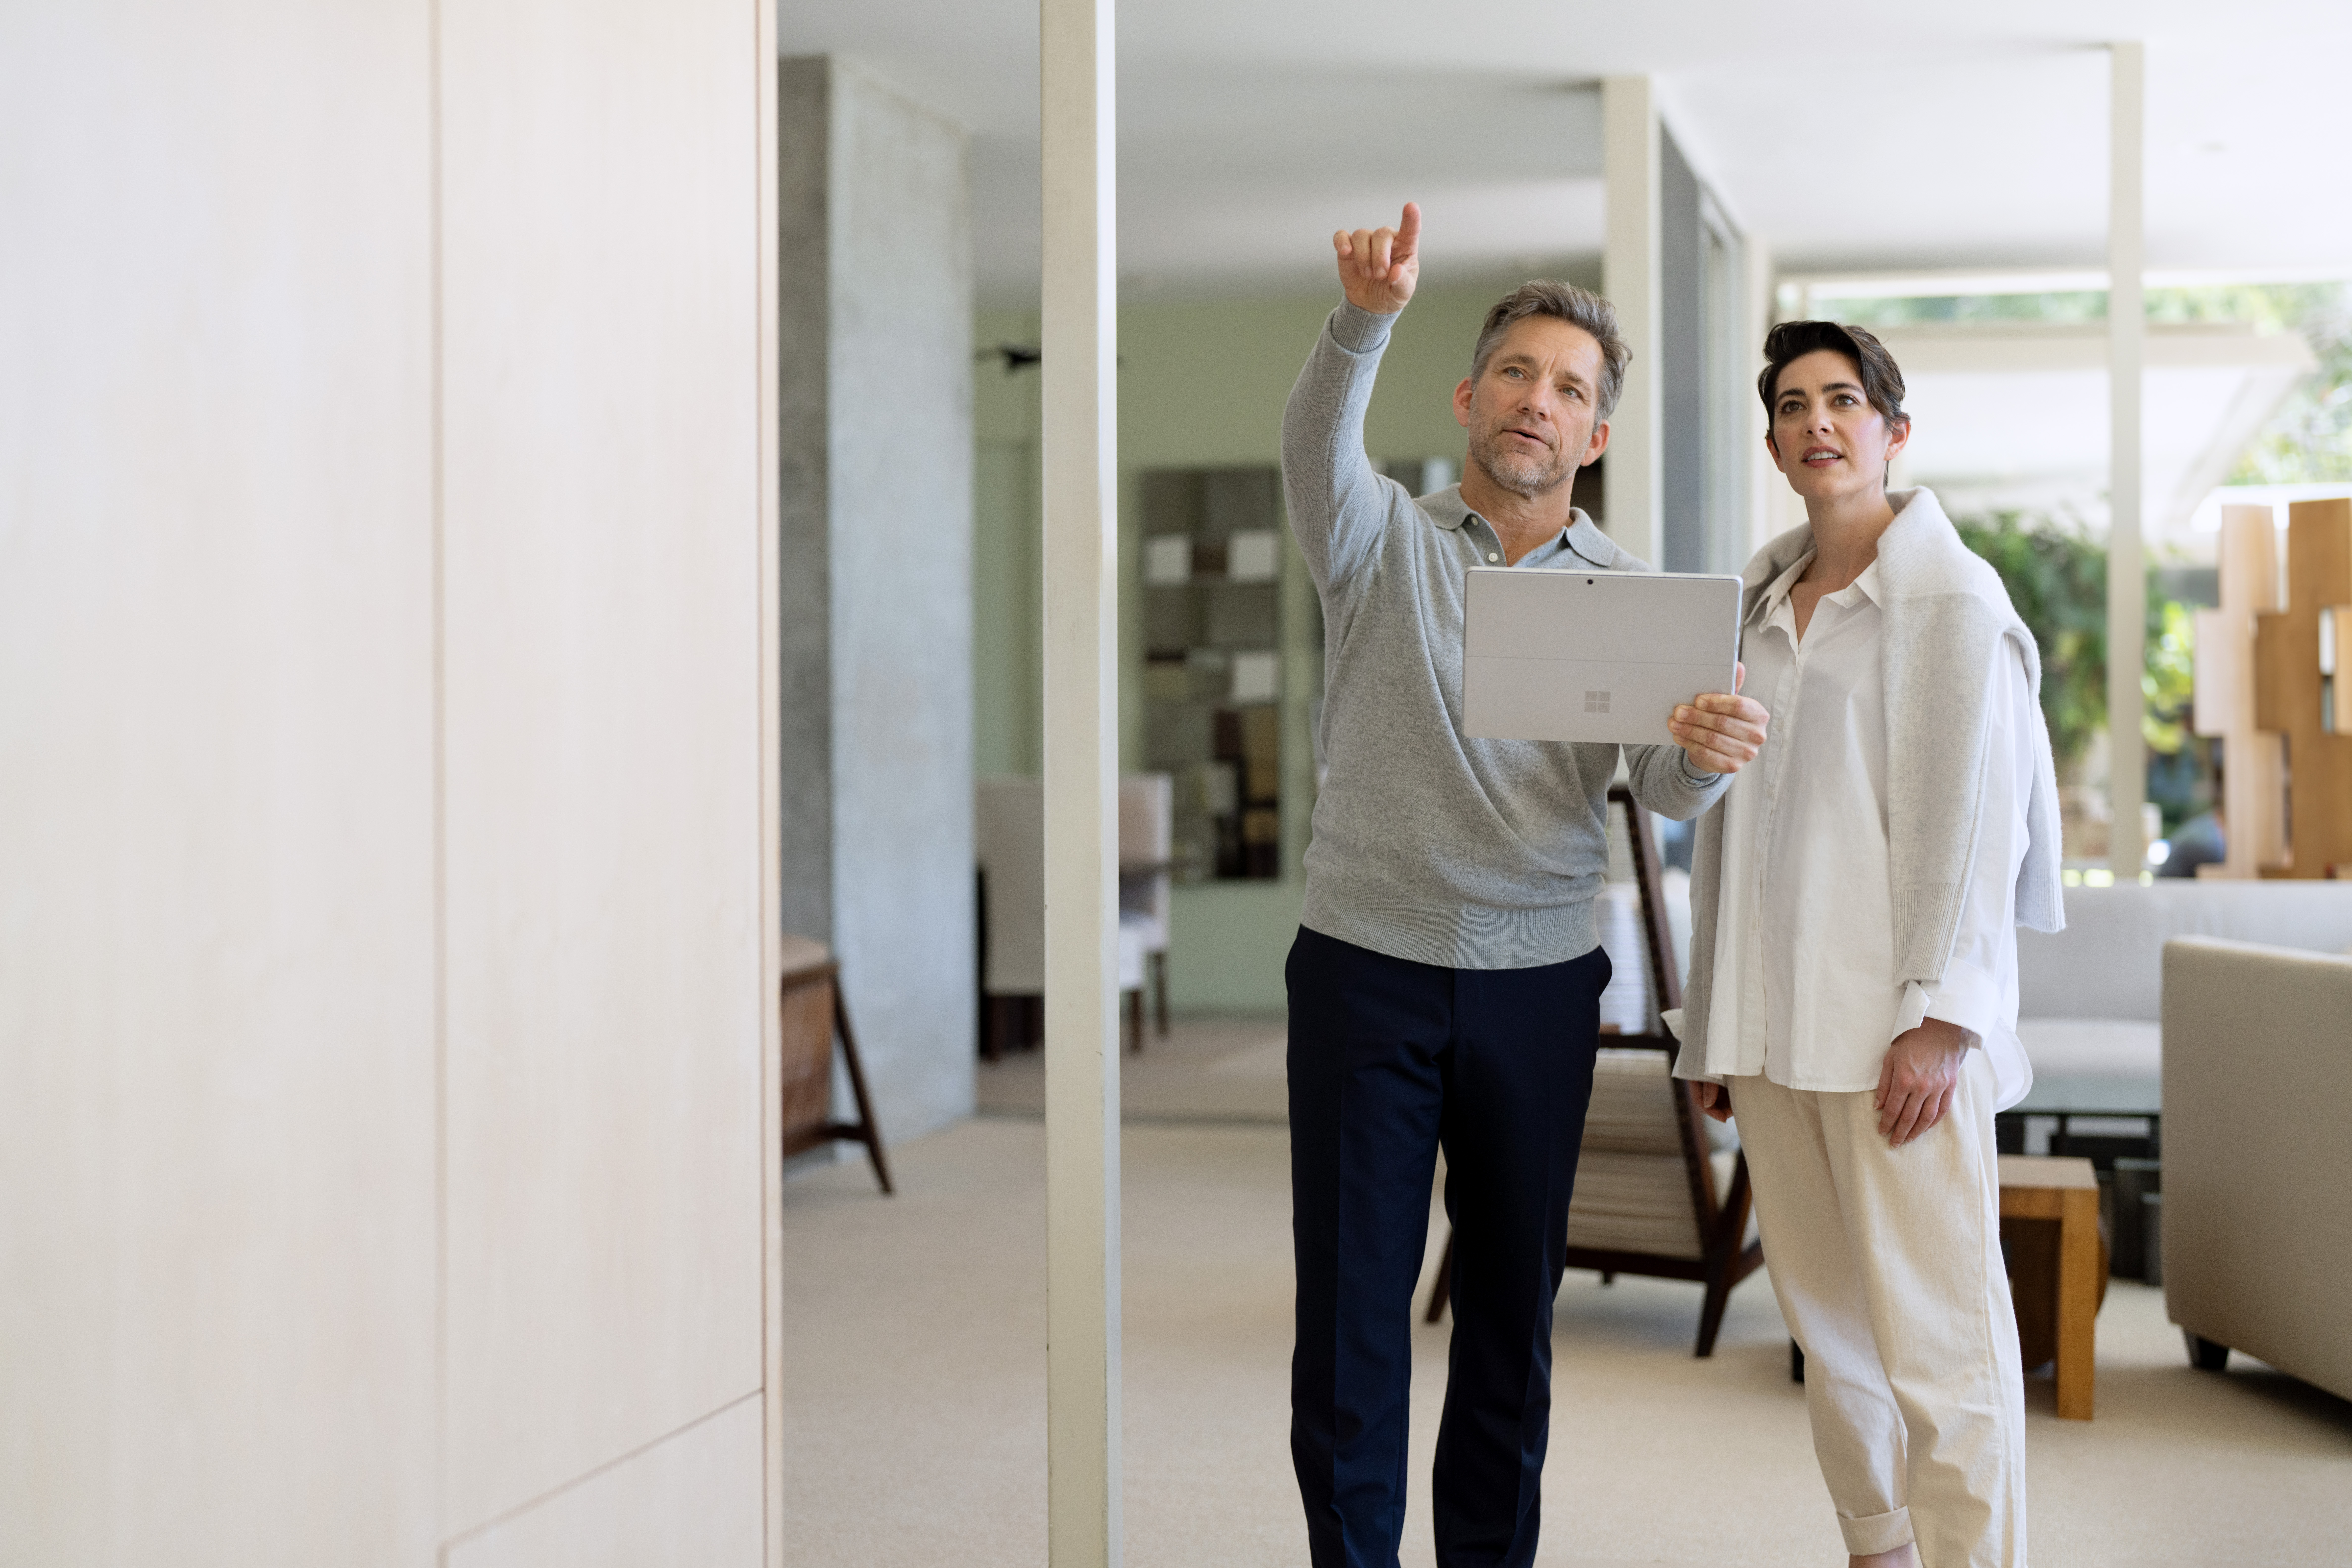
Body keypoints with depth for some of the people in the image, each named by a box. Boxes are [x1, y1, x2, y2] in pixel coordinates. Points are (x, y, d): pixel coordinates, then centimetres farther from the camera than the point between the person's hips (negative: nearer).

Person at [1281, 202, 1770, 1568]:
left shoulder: (1627, 592, 6)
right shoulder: (1383, 544, 2)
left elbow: (1661, 783, -6)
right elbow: (1318, 450, -20)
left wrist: (1711, 753, -31)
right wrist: (1367, 319, -40)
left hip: (1538, 980, 2)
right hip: (1367, 967, -2)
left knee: (1515, 1302, 10)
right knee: (1351, 1298, 0)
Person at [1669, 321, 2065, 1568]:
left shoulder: (1954, 597, -3)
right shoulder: (1762, 605, 16)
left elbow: (1973, 818, -9)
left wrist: (1939, 1017, -15)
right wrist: (1714, 1023, 15)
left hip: (1892, 1023, -6)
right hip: (1773, 1021, 6)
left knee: (1935, 1325, -6)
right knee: (1826, 1320, 11)